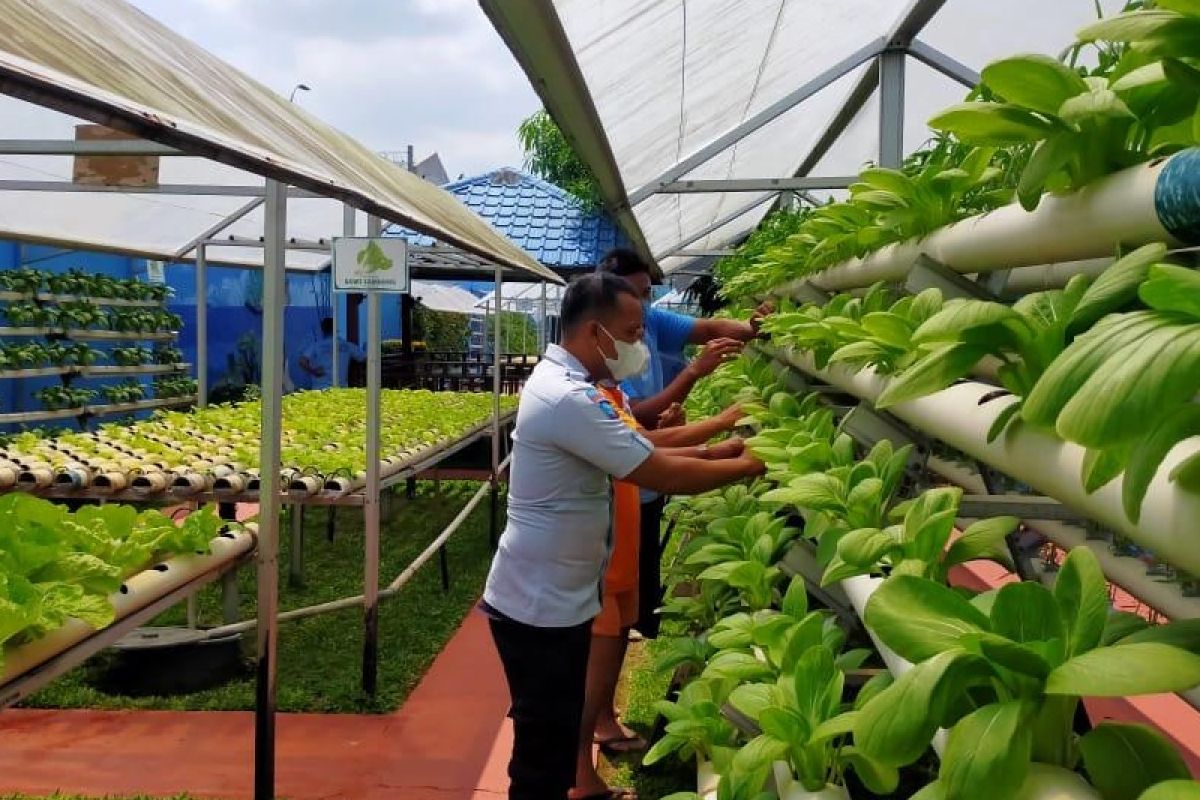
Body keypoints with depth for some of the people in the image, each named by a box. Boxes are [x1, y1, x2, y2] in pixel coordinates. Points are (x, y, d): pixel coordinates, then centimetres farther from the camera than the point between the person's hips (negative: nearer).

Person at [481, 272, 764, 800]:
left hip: (553, 597, 10)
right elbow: (663, 475, -24)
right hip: (541, 606, -10)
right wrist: (746, 466, -11)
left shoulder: (562, 381, 8)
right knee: (544, 744, 4)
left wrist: (711, 452, 3)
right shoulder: (569, 399, -26)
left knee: (557, 732, 22)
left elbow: (639, 450, 13)